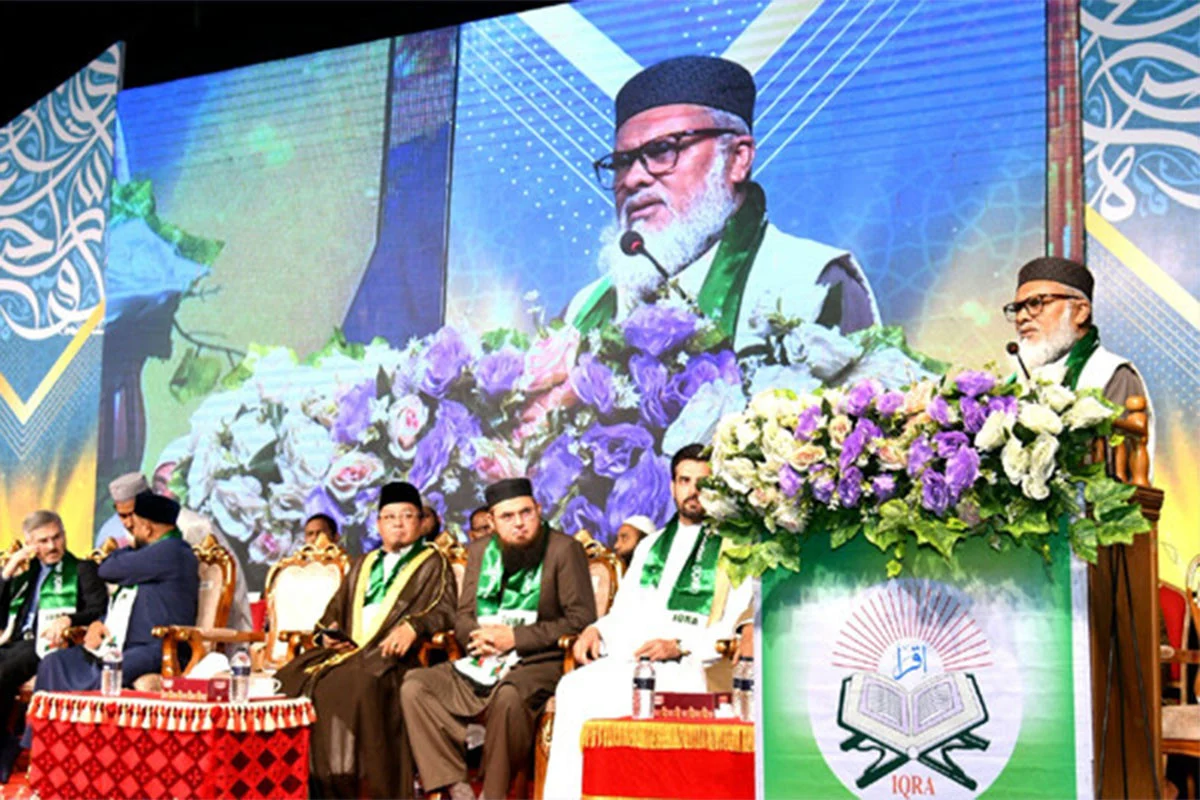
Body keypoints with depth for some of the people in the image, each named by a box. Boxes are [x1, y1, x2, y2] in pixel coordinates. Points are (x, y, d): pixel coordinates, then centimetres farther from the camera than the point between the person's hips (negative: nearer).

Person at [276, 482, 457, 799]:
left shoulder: (431, 562, 14)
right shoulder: (363, 565, 30)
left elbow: (446, 609, -1)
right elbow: (335, 609, 28)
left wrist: (414, 626, -20)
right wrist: (328, 632, 5)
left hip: (389, 653, -6)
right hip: (347, 650, 6)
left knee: (359, 684, -36)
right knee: (289, 680, -17)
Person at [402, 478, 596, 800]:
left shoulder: (564, 549, -3)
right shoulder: (480, 551, 14)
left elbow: (582, 620, -9)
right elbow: (462, 617, 16)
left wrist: (515, 637, -13)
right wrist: (480, 636, -9)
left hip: (537, 663, -6)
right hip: (482, 663, 6)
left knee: (508, 695, -38)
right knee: (414, 687, -16)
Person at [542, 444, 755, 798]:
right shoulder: (650, 546, 27)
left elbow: (737, 629, -2)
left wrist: (681, 646, -16)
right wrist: (596, 629, 4)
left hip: (687, 668, -5)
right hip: (625, 659, 5)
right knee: (573, 689, -27)